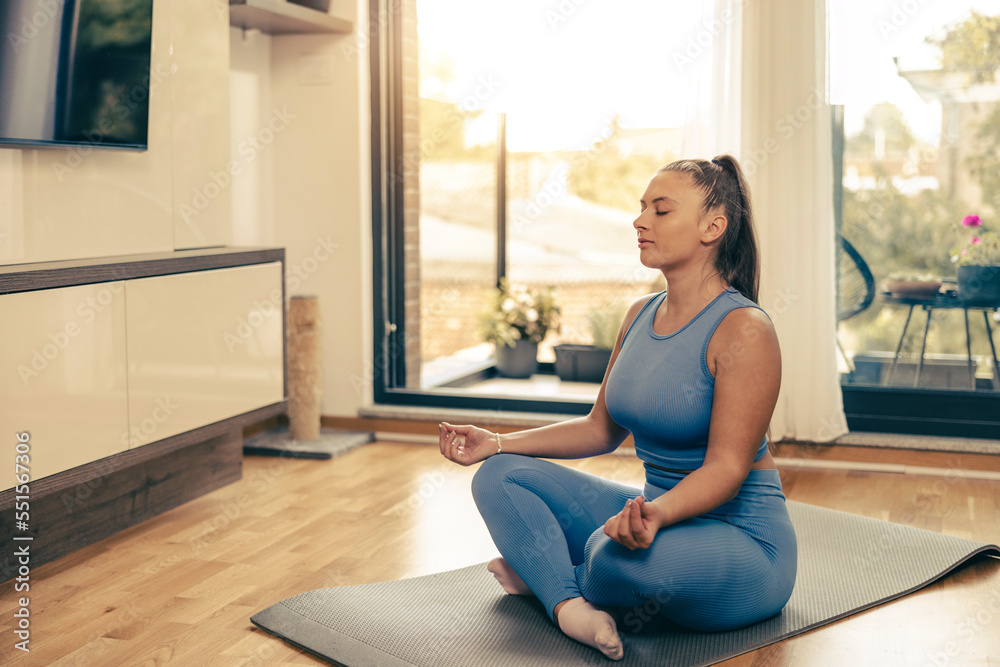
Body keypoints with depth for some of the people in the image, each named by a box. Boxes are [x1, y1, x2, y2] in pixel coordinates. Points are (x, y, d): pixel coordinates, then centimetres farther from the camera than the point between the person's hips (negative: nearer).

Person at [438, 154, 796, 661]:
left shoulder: (744, 330, -18)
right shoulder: (640, 316, 7)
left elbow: (727, 467, -22)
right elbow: (601, 429, 13)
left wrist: (657, 515, -42)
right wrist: (497, 443, 4)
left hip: (742, 539, -8)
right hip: (659, 512, 8)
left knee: (622, 556, -39)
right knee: (500, 477, -2)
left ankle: (546, 574, -3)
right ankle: (569, 605, -23)